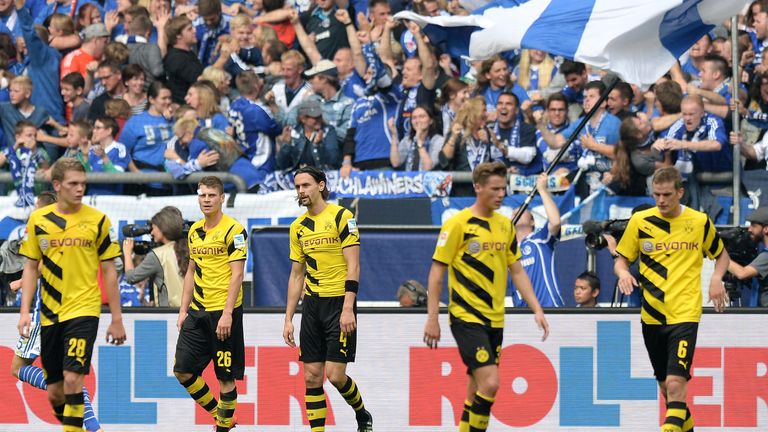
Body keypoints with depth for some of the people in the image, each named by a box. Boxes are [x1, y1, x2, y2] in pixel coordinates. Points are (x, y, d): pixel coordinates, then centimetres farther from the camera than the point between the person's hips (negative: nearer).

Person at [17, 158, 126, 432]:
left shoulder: (98, 220, 0)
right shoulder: (38, 220, 5)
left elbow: (109, 271, 3)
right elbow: (31, 268, 10)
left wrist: (117, 319, 2)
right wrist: (25, 312, 1)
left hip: (83, 310, -3)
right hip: (50, 314, 3)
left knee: (72, 379, -19)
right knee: (54, 392, 7)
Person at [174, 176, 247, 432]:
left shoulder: (233, 230, -9)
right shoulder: (195, 231, 12)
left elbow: (237, 274, -13)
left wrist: (227, 313, -19)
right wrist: (183, 310, 14)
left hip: (224, 312, -7)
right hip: (197, 312, 7)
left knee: (225, 376, -2)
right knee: (183, 370, 4)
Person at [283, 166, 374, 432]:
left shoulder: (342, 217, -7)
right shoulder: (298, 227, 11)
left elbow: (353, 266, -11)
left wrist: (348, 308, -19)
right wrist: (288, 319, 11)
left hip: (339, 302, -6)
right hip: (312, 304, 6)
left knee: (335, 375, -9)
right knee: (311, 376, 0)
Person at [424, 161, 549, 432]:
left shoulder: (505, 225, 10)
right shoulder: (458, 224, -9)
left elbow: (517, 271, 17)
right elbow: (437, 271, -7)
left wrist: (537, 310, 8)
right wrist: (432, 318, -10)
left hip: (495, 319, 6)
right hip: (466, 318, -6)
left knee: (478, 388, 8)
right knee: (490, 383, -18)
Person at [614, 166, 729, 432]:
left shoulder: (700, 221, 0)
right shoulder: (640, 221, 2)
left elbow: (721, 254, 16)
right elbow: (621, 259, 10)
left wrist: (716, 278, -5)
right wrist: (623, 273, -14)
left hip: (685, 314, -3)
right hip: (652, 315, 3)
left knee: (675, 383, -19)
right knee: (664, 384, 15)